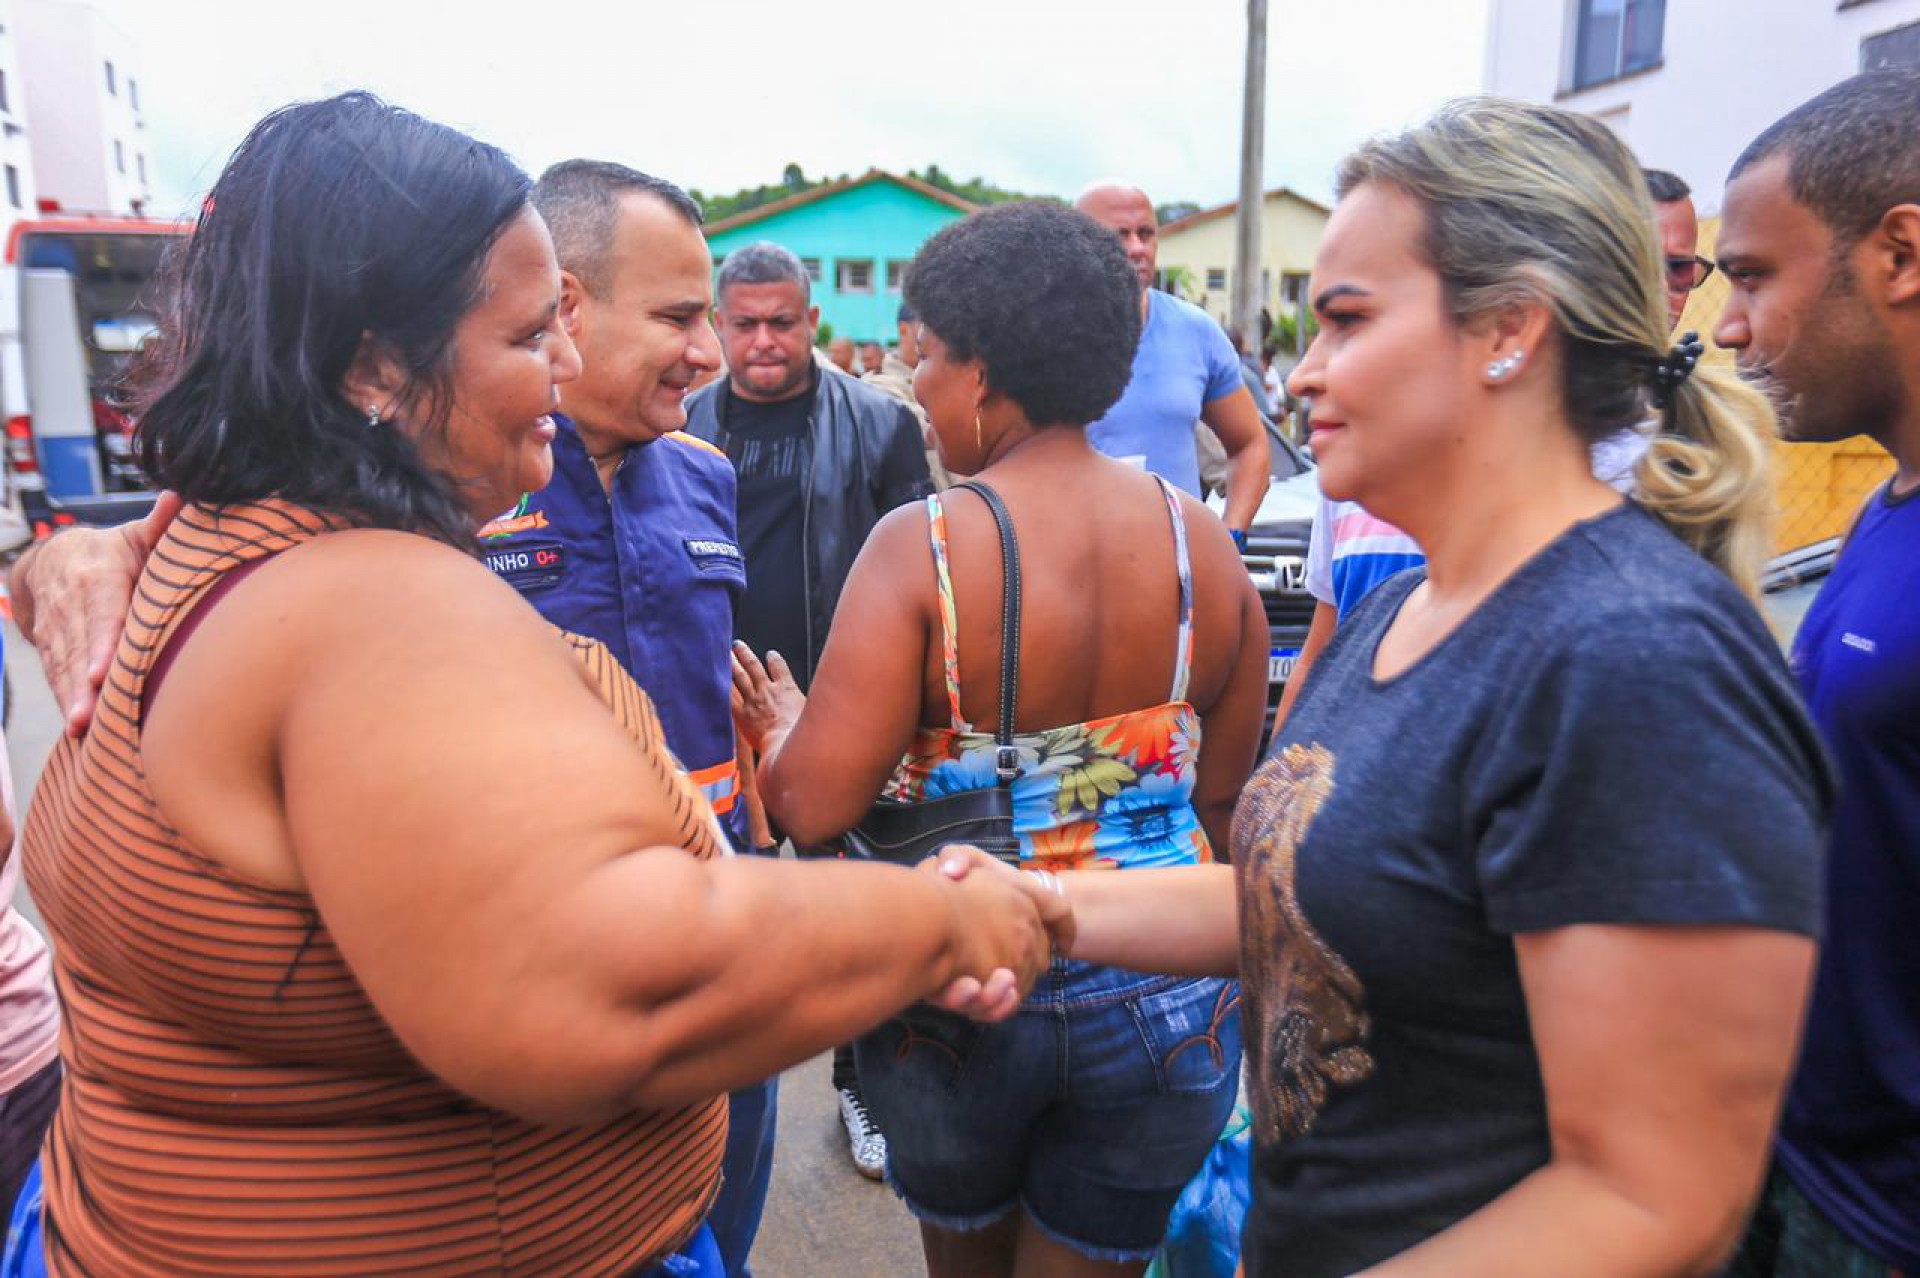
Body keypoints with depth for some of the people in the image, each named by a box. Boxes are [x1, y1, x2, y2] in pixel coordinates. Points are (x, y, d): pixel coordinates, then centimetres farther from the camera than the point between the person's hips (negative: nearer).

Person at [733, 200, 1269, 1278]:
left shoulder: (923, 546, -20)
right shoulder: (1204, 539, -5)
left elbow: (813, 808, -22)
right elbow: (1222, 799, 3)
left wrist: (784, 733, 0)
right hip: (1164, 1007, 3)